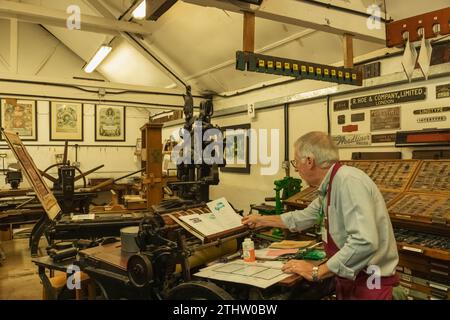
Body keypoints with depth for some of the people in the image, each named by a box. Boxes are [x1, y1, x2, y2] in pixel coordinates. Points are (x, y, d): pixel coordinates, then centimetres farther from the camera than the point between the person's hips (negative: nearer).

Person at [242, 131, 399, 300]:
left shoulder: (349, 181, -23)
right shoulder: (329, 187, 5)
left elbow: (364, 243, -32)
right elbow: (304, 217, 20)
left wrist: (317, 272, -24)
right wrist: (262, 220, 28)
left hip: (369, 285, -8)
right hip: (349, 280, 8)